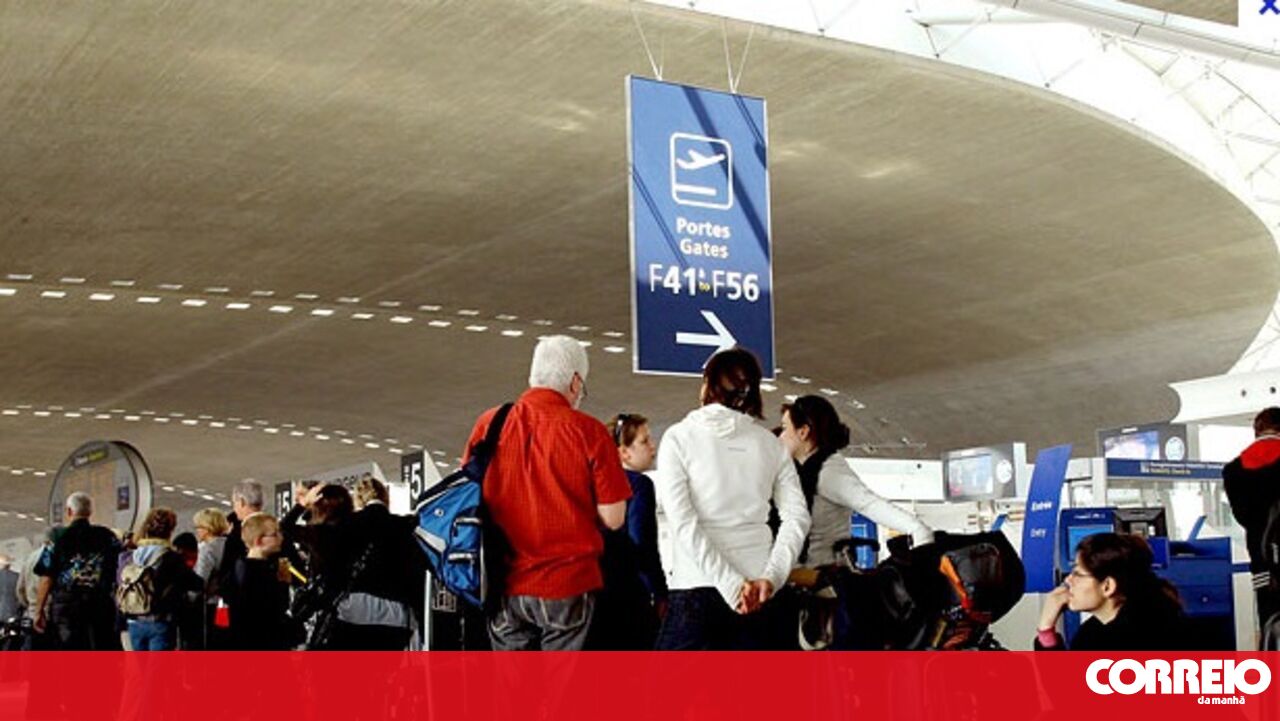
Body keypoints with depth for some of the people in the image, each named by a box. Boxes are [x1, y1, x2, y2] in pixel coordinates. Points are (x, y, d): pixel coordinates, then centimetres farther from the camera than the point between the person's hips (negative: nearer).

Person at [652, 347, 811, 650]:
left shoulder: (679, 438, -1)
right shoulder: (769, 443, 9)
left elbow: (682, 523, -12)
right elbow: (797, 517, 0)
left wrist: (732, 585, -13)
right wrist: (771, 578, -7)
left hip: (695, 586, -4)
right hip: (755, 588, 4)